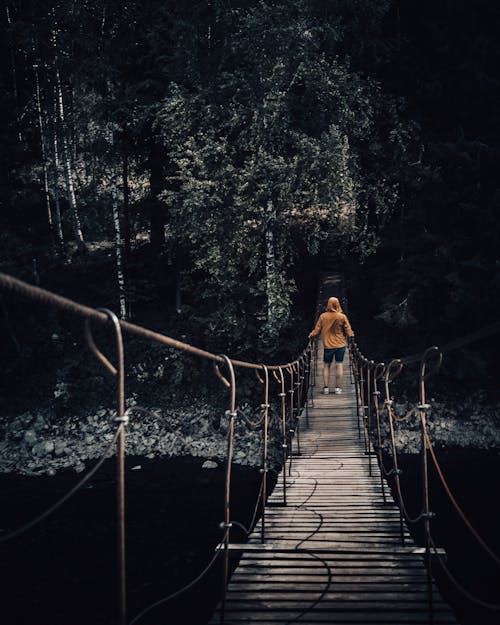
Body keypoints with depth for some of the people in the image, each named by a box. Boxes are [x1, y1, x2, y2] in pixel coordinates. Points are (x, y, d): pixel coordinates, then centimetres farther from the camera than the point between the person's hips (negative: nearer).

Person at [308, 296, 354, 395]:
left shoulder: (323, 316, -6)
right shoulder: (342, 317, -7)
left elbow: (317, 330, -1)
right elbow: (348, 331, -1)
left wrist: (311, 335, 18)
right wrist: (351, 334, 20)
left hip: (328, 345, 0)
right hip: (340, 345, 0)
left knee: (326, 366, 9)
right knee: (339, 365, 3)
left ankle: (326, 388, 8)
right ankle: (338, 388, 3)